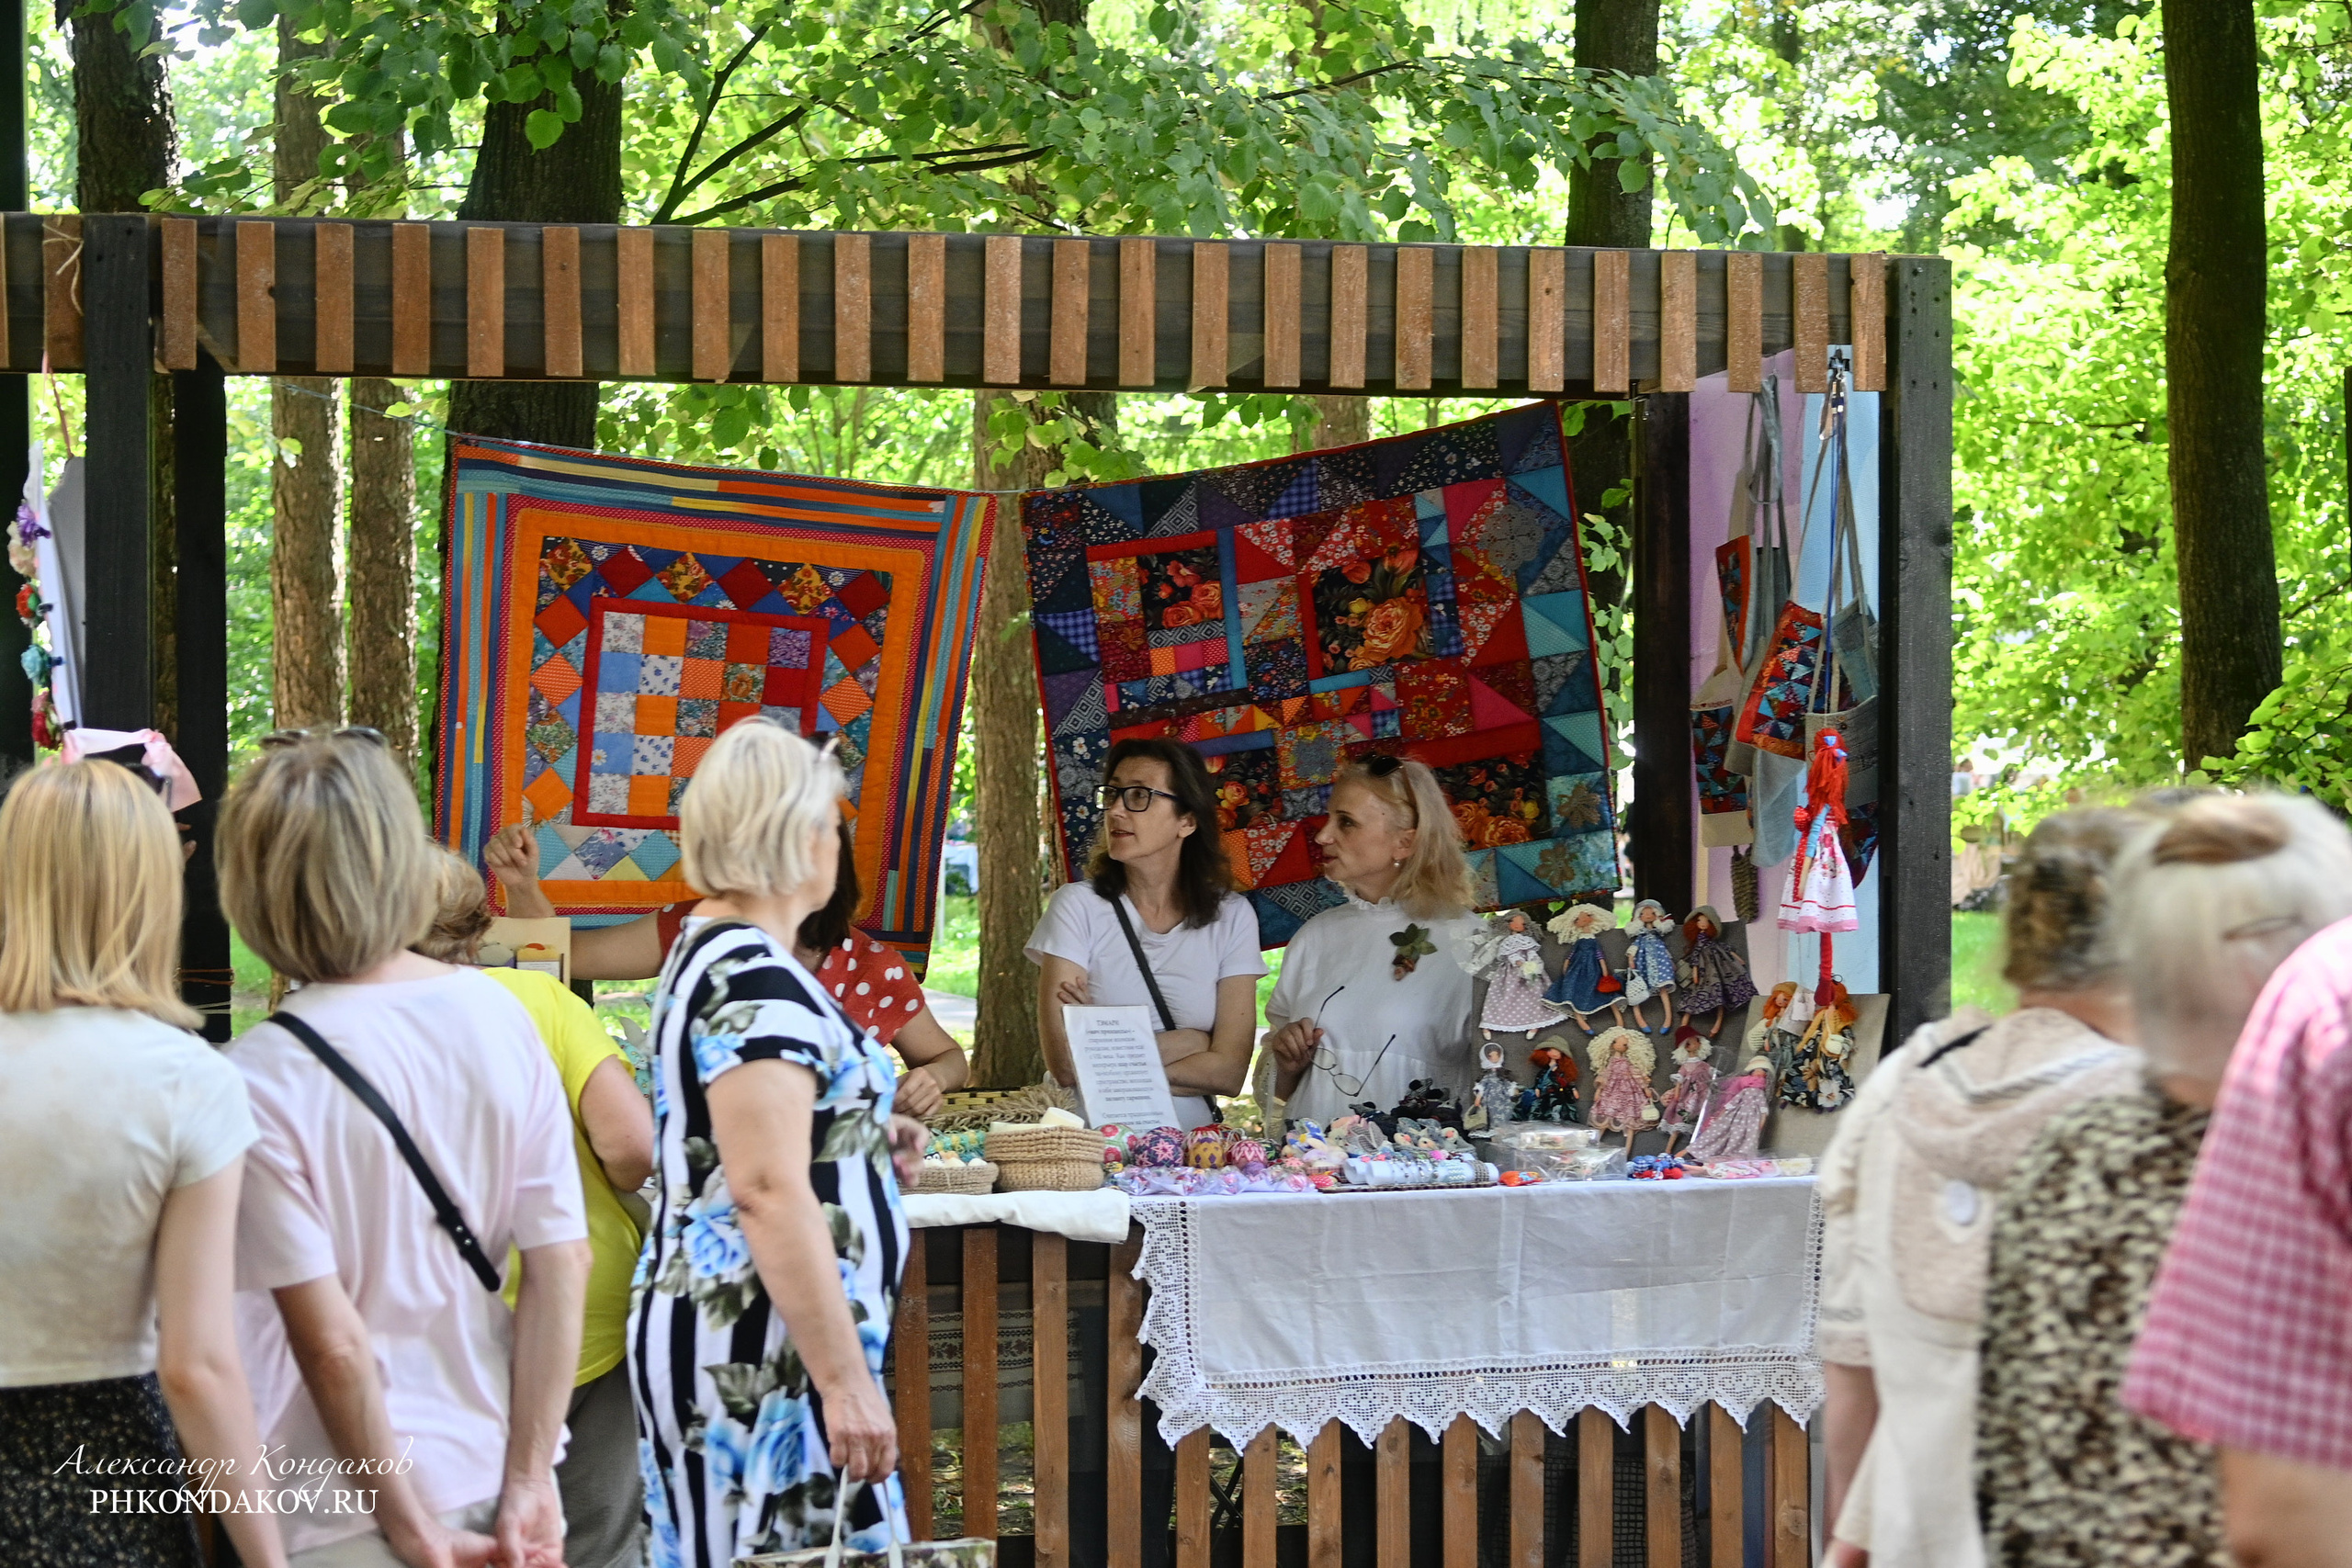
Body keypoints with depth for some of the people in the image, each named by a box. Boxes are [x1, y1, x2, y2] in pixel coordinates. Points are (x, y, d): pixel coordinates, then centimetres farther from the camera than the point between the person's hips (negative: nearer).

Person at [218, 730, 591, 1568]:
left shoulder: (261, 1079, -18)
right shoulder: (501, 1017, -5)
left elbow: (330, 1340, -18)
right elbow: (564, 1264, -5)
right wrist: (528, 1486, -2)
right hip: (493, 1464, 5)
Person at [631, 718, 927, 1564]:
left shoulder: (712, 950, 15)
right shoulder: (755, 982, -17)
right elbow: (770, 1192, -23)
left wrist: (864, 1140, 19)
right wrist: (845, 1380, -24)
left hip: (716, 1326, 10)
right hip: (763, 1351, -10)